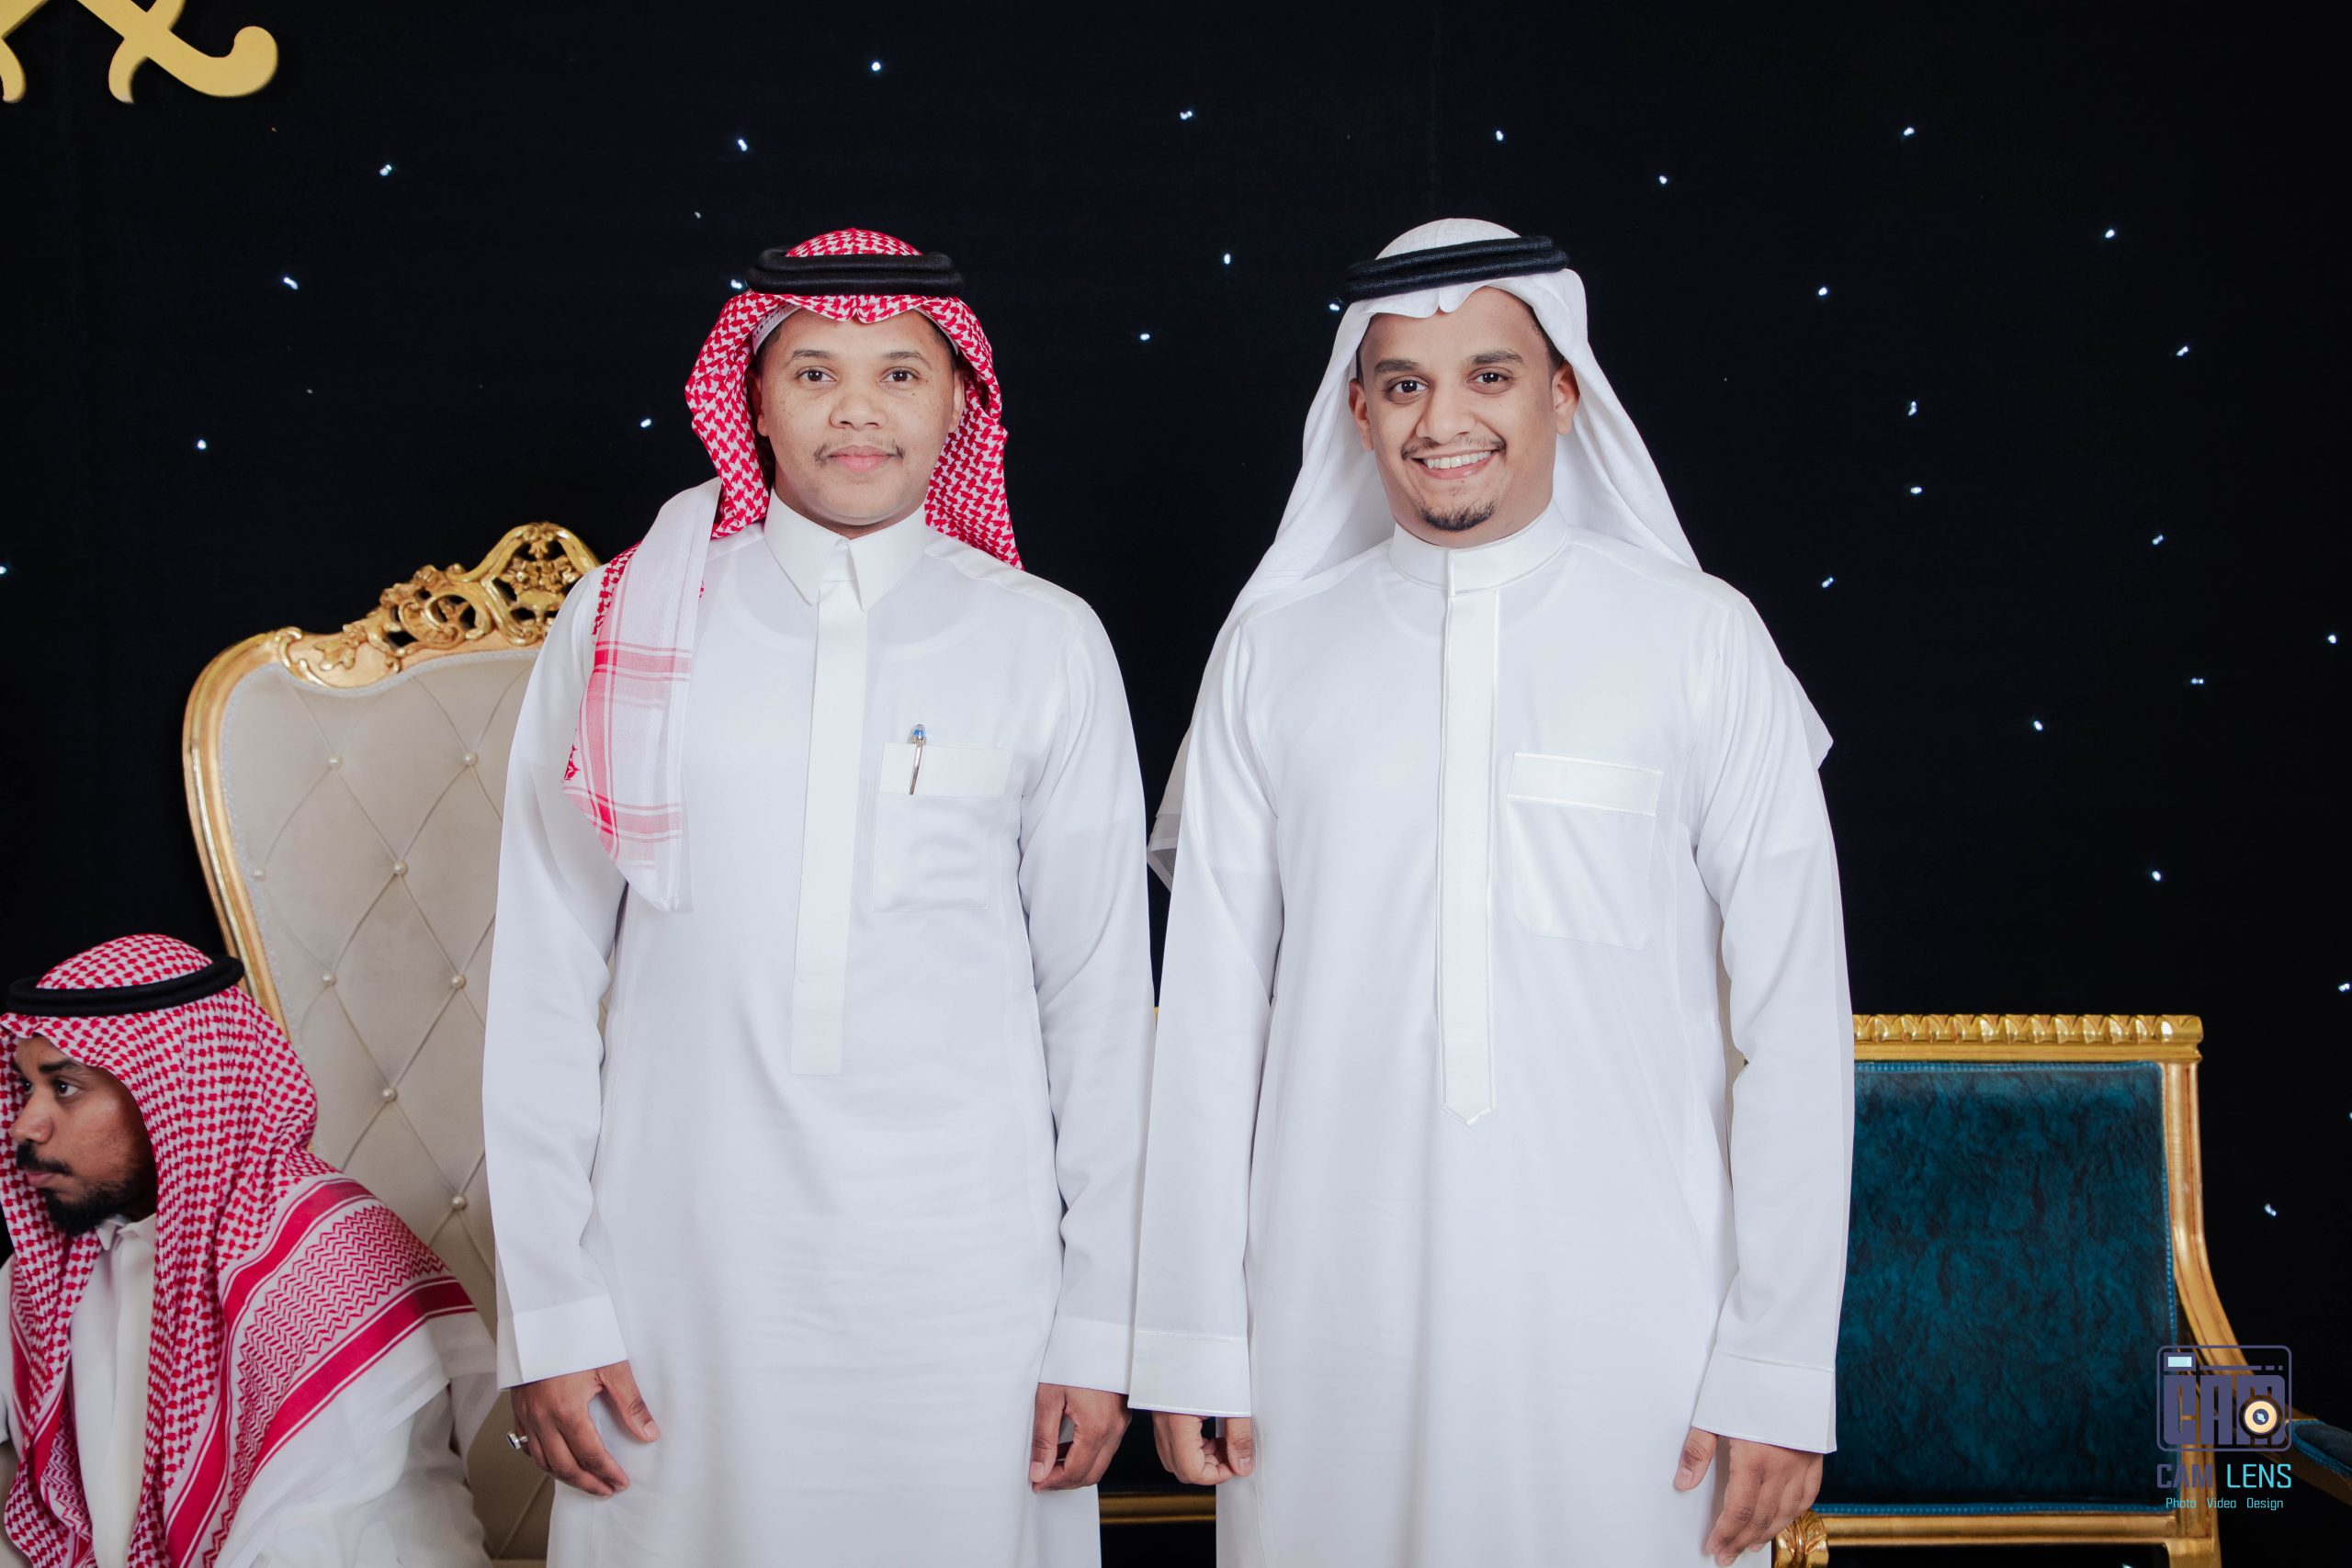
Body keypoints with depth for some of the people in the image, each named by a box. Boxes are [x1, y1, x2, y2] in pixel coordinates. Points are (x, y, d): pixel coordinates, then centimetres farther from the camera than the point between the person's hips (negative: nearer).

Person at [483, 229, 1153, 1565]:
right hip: (684, 1280, 0)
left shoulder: (1047, 645, 2)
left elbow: (1102, 993, 3)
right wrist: (549, 1312, 0)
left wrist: (1098, 1327, 2)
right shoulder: (621, 627, 2)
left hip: (963, 1286, 0)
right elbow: (544, 986, 3)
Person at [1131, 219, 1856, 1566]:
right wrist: (1192, 1337, 3)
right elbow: (1212, 1003, 5)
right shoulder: (1274, 651, 4)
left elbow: (1794, 1012, -2)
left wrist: (1780, 1368, -5)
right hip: (1335, 1323, 2)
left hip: (1625, 1319, -1)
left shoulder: (1701, 640, 0)